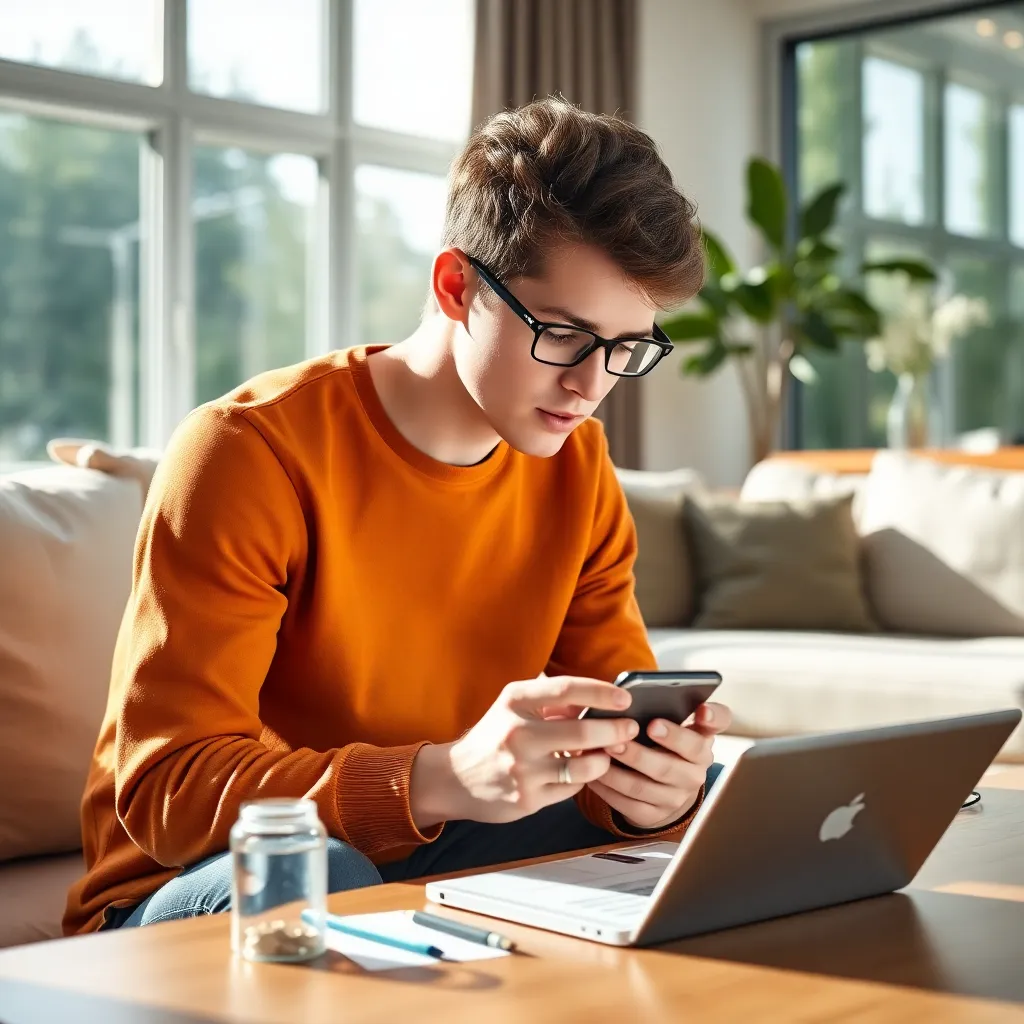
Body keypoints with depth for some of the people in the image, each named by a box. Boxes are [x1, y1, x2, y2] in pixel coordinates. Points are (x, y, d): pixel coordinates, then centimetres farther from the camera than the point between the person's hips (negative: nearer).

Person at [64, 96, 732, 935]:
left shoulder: (576, 465, 0)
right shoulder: (250, 451, -20)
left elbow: (619, 705, 2)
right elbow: (166, 790, -26)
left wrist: (659, 783, -25)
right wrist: (444, 778, -42)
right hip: (195, 888, -5)